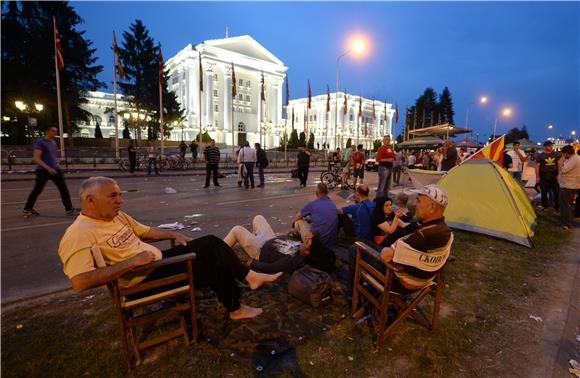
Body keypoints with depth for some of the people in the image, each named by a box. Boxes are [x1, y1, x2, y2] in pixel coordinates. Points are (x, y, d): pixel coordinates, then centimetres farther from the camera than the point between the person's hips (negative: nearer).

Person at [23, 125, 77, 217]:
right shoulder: (40, 142, -10)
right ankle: (27, 209, 21)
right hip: (43, 170, -6)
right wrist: (48, 168, -25)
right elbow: (36, 158, -16)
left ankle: (69, 209, 2)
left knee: (63, 188, 0)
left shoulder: (53, 142, 12)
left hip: (55, 169, 6)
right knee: (37, 190, 3)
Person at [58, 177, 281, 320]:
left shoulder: (117, 215, 8)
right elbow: (80, 282, -30)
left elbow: (146, 231, 20)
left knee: (211, 243, -4)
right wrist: (131, 262, -30)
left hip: (160, 259, 9)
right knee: (216, 270, -11)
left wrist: (174, 235, 8)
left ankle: (250, 277, 6)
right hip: (142, 277, -8)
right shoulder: (79, 234, -18)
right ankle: (235, 309, 16)